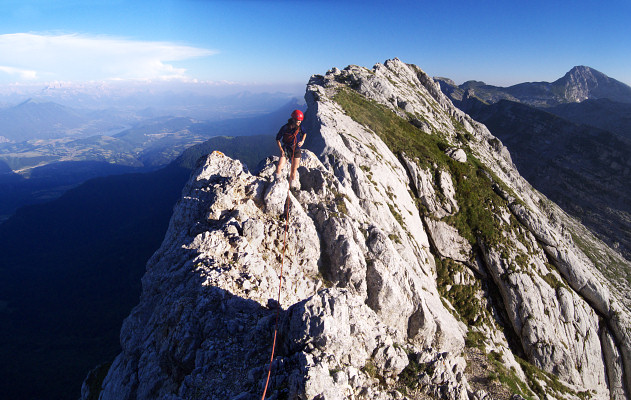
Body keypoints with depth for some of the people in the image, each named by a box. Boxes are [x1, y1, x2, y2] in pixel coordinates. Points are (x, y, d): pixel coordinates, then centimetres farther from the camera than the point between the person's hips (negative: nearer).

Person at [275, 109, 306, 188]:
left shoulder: (299, 126, -7)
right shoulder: (285, 128, -15)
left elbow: (304, 133, 15)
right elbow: (278, 139, -5)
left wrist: (302, 141, -2)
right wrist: (281, 150, -12)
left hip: (296, 150, 3)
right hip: (286, 150, -3)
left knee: (294, 170, 8)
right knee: (279, 167, -20)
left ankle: (291, 184, 27)